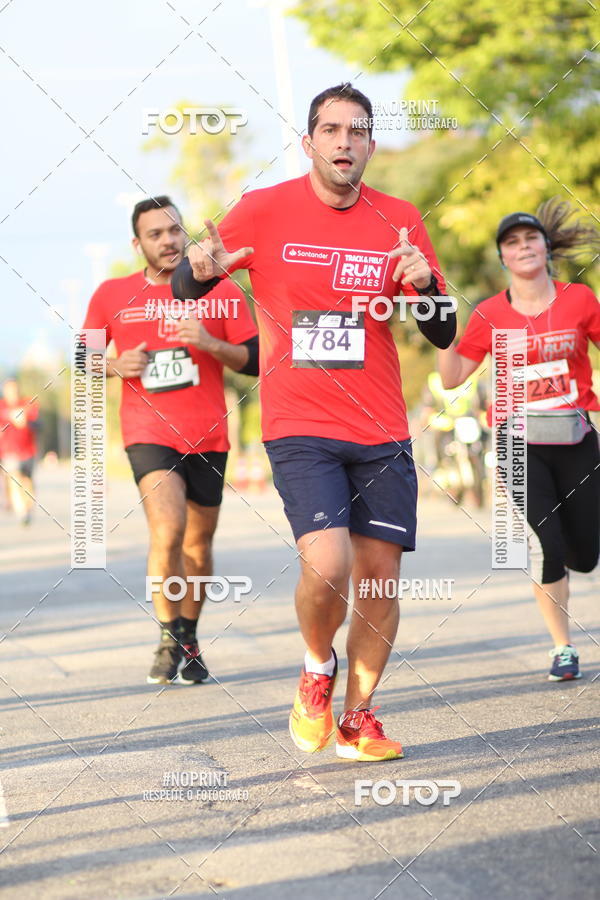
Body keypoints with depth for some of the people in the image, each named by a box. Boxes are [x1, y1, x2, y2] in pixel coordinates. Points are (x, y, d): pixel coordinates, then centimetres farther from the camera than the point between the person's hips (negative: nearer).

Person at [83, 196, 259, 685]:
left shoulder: (222, 292, 3)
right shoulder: (112, 295, 3)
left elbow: (253, 361, 2)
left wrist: (208, 342, -15)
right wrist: (116, 366, -8)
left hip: (208, 437, 2)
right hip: (149, 433, -2)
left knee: (198, 543, 10)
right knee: (168, 531, -21)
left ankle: (189, 639, 29)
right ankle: (169, 639, -4)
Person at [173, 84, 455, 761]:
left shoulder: (399, 221, 3)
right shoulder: (265, 210, -3)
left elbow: (442, 335, 5)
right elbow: (184, 289, 5)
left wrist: (424, 285, -16)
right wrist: (199, 270, -19)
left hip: (382, 432, 3)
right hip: (299, 426, -3)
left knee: (380, 574, 2)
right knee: (327, 566, -19)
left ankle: (357, 719, 18)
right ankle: (317, 669, 12)